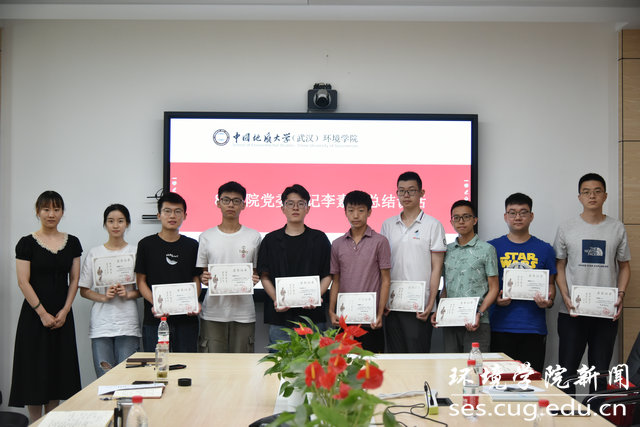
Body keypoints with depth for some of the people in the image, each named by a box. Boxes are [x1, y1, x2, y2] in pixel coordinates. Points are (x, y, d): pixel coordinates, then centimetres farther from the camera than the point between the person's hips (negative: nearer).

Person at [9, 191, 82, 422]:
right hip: (34, 315, -3)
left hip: (63, 316, 4)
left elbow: (74, 280, 6)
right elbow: (23, 282, -8)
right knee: (35, 370, 0)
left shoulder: (72, 243, 6)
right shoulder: (27, 243, -5)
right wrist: (42, 313, -12)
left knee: (58, 370, 8)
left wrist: (64, 311, -4)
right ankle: (35, 422, 11)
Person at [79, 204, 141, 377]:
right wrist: (103, 297, -9)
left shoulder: (135, 252, 6)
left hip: (128, 324, -1)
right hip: (101, 323, 1)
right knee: (104, 377, -2)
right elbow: (84, 290, 9)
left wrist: (128, 294, -11)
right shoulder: (95, 253, 8)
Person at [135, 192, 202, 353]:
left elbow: (196, 279, 10)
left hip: (186, 320, 1)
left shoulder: (192, 245, 9)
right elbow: (141, 281, 2)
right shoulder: (146, 244, 4)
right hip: (154, 321, -1)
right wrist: (155, 303, -14)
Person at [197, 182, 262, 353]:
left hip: (243, 313, 0)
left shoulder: (254, 237, 6)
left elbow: (258, 271, 10)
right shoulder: (206, 236, 7)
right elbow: (199, 272, 10)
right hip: (212, 312, 0)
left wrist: (255, 279, -12)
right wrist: (204, 278, -12)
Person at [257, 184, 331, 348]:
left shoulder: (319, 239, 8)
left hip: (313, 316, 0)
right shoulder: (271, 240, 9)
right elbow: (264, 276, 7)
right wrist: (276, 299, -11)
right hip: (280, 316, 0)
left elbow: (327, 275, 7)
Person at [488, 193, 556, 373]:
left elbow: (551, 283, 14)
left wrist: (548, 301, -6)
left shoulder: (544, 249, 10)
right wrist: (495, 299, -10)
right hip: (500, 326, -1)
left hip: (534, 328, 1)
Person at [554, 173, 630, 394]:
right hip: (572, 312, -1)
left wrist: (620, 295, -5)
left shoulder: (617, 228, 6)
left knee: (600, 372, 10)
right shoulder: (566, 228, 3)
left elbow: (624, 266, 11)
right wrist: (566, 297, -9)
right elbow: (560, 266, 5)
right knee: (567, 370, 2)